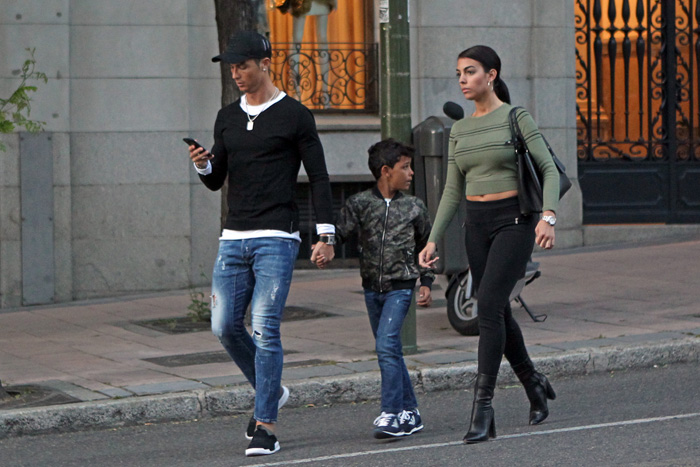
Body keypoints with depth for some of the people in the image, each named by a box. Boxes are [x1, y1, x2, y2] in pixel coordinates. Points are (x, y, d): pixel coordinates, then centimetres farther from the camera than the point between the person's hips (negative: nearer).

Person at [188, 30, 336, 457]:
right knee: (225, 327, 2)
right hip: (234, 239, 6)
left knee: (265, 329, -11)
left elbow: (319, 177, -1)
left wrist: (326, 233, -10)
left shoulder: (295, 115, -1)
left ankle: (266, 426, -7)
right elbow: (216, 182, 18)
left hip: (277, 238, -6)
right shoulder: (228, 118, 14)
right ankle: (271, 392, 25)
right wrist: (203, 165, -5)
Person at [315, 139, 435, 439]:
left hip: (400, 287, -3)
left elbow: (425, 246, 12)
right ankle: (409, 412, 20)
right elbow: (340, 231, -9)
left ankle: (391, 414, -19)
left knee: (386, 344, -19)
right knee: (390, 350, 9)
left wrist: (426, 282, 7)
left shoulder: (414, 208, 2)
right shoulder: (359, 204, -1)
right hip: (372, 287, 3)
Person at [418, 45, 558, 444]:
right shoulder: (460, 130, 12)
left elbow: (550, 170, -9)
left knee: (489, 305, -19)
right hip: (477, 226, 6)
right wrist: (433, 240, 6)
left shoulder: (517, 118, -5)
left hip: (514, 221, -6)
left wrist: (549, 215, -25)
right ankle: (534, 384, 35)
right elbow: (453, 191, 14)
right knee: (499, 314, 11)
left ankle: (483, 409, -21)